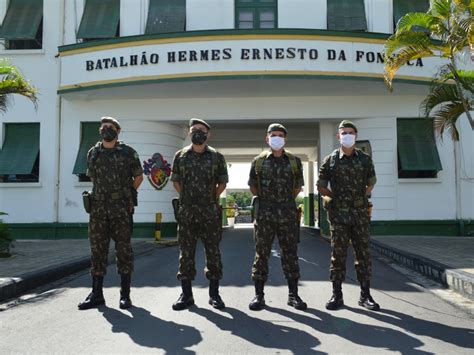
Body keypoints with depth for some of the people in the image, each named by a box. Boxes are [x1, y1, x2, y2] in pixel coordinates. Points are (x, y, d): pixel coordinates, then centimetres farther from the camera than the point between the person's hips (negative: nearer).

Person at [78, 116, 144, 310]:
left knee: (123, 249, 1)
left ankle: (125, 295, 8)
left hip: (121, 208, -3)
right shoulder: (93, 153, 10)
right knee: (97, 249, 5)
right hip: (98, 207, 3)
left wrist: (126, 195, 8)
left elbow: (139, 176, 10)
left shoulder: (128, 153, 1)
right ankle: (96, 294, 12)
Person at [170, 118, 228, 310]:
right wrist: (187, 198, 9)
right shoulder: (180, 155, 6)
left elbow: (222, 182, 8)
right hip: (186, 212, 1)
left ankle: (214, 293, 15)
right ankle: (186, 294, 14)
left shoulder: (216, 156, 2)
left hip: (210, 212, -1)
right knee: (186, 253, 5)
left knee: (213, 252, 4)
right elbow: (176, 181, 12)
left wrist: (212, 198, 5)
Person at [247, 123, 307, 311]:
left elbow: (298, 186, 16)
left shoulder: (294, 161, 7)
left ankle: (293, 294, 15)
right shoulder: (258, 161, 4)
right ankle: (259, 294, 10)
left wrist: (287, 201, 11)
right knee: (261, 253, 2)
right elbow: (253, 186, 12)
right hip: (264, 214, -1)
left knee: (290, 253, 5)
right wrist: (265, 200, 9)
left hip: (287, 214, 1)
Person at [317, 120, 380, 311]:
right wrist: (336, 197, 1)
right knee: (338, 254, 2)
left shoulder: (365, 159, 6)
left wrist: (363, 196, 6)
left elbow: (371, 181, 17)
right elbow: (321, 186, 7)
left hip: (360, 213, 2)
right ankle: (337, 295, 10)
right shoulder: (330, 160, 1)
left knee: (363, 253, 5)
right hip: (338, 213, -1)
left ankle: (365, 295, 14)